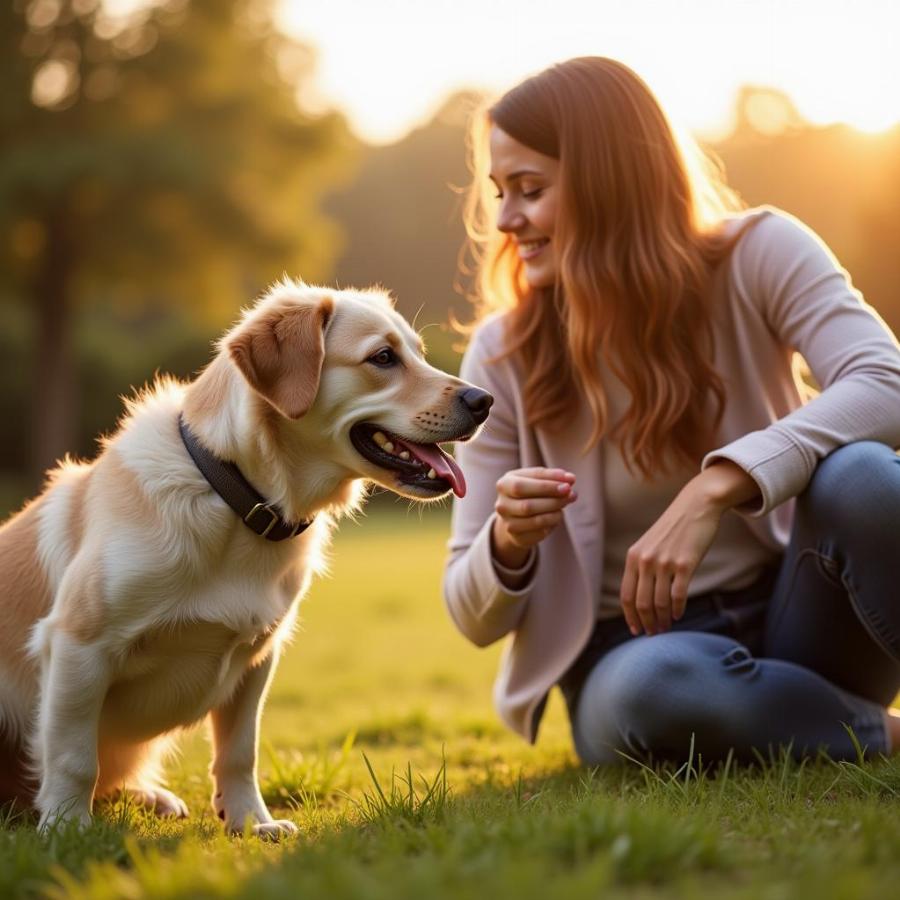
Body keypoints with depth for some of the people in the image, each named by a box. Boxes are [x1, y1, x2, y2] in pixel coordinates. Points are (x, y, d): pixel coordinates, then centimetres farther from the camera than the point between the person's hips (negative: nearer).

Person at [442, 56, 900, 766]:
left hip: (791, 620, 0)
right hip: (634, 651, 1)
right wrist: (508, 543, -24)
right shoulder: (505, 355, -3)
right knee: (647, 692, -37)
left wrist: (715, 488, -37)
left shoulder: (755, 256, -6)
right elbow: (475, 619, 0)